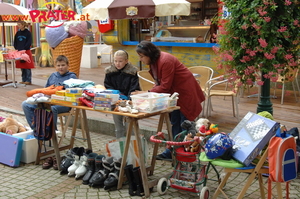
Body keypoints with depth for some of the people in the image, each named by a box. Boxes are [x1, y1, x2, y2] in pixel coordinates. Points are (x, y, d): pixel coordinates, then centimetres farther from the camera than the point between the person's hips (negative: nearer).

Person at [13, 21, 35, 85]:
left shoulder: (28, 33, -4)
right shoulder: (17, 33, 11)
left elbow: (29, 42, -9)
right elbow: (15, 42, 15)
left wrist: (23, 49, -13)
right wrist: (17, 49, 1)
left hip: (26, 51, -5)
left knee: (27, 67, -4)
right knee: (21, 66, 7)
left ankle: (28, 80, 1)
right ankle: (23, 80, 14)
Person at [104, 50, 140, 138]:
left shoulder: (132, 71, -8)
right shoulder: (109, 71, 1)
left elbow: (134, 88, -11)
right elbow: (107, 86, 2)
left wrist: (129, 98, -26)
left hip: (128, 100, -3)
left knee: (129, 124, -2)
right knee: (118, 126, 13)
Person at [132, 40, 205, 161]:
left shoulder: (165, 61, -27)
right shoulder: (154, 61, 2)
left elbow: (165, 87, -26)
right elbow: (159, 83, 5)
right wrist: (147, 93, -10)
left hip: (185, 92, -9)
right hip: (174, 93, 9)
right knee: (174, 123, 12)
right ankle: (173, 151, 19)